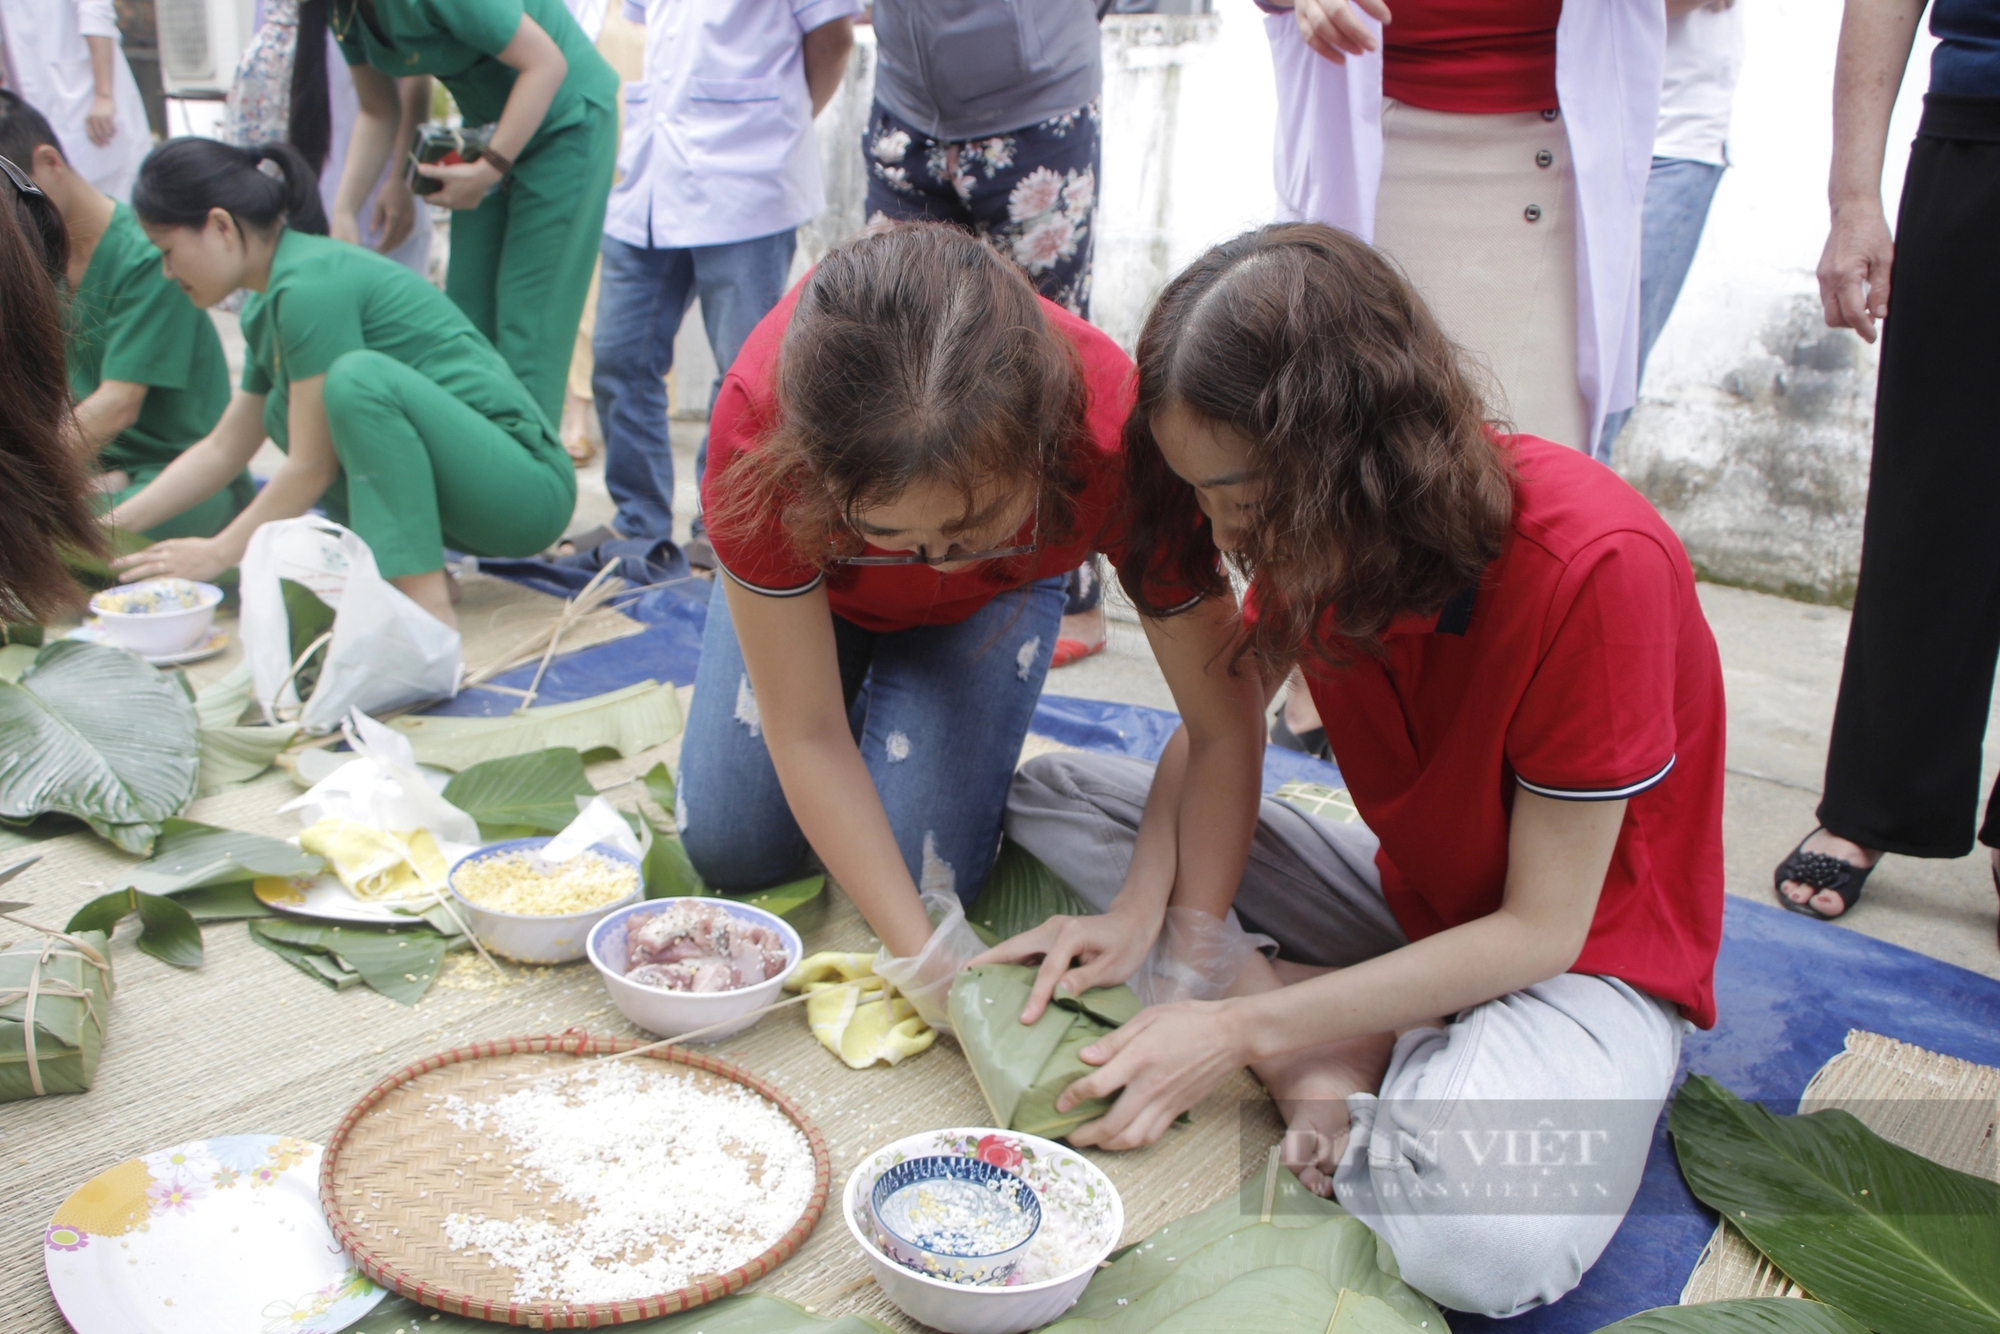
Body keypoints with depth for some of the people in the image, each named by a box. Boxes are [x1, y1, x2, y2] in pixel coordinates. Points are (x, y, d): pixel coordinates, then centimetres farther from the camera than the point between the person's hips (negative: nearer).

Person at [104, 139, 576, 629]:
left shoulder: (313, 283, -16)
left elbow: (313, 466, -14)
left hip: (527, 486, -9)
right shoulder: (269, 305, 13)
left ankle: (427, 601, -26)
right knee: (284, 410, 10)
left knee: (359, 375, -29)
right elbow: (223, 449, 22)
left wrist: (218, 553, -3)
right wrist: (110, 528, 19)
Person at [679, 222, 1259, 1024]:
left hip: (993, 598, 0)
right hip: (815, 579, 1)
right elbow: (808, 735, -32)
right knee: (729, 847, -5)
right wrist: (927, 961, -36)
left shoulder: (1116, 442, -43)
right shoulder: (759, 429, -43)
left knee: (929, 872, -13)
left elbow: (1224, 725, -31)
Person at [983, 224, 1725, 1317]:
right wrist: (1138, 915, -16)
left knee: (1483, 1242, -39)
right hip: (1408, 894, 7)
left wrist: (1241, 1028, -23)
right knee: (1046, 796, -3)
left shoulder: (1594, 567, -30)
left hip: (1584, 948, -6)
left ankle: (1316, 1045, -10)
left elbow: (1539, 930, -23)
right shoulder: (1313, 531, -11)